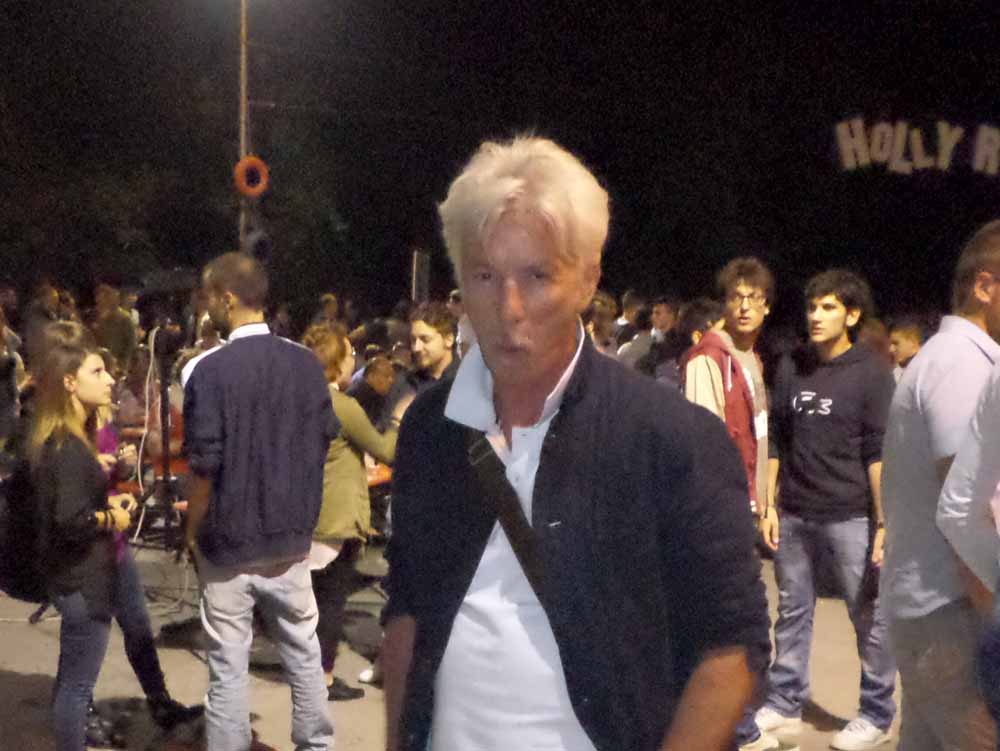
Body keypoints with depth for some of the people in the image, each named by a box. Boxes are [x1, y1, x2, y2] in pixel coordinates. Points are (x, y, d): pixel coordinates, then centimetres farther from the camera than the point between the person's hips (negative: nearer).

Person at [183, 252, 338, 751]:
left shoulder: (211, 369, -16)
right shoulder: (306, 363, -2)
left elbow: (203, 466, -16)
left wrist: (192, 531, -1)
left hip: (229, 539, -4)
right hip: (291, 534, 4)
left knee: (228, 665, 7)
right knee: (303, 652, 17)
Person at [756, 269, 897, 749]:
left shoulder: (871, 373, -4)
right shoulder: (790, 368, 8)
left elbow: (879, 453, -7)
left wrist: (883, 523, -11)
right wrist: (769, 506, 7)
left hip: (850, 517, -4)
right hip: (794, 515, 4)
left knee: (869, 617, 5)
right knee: (792, 612, 11)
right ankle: (784, 705, 23)